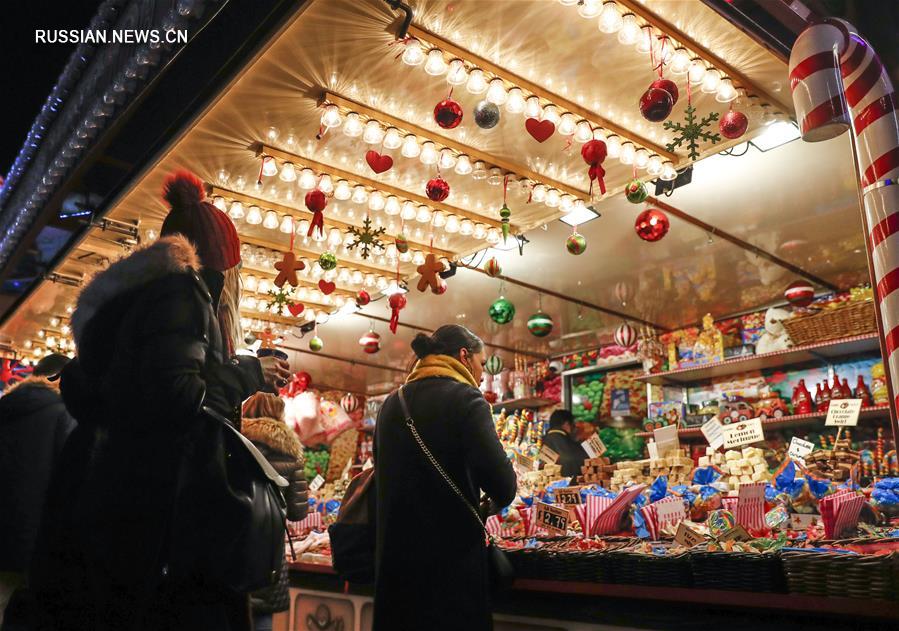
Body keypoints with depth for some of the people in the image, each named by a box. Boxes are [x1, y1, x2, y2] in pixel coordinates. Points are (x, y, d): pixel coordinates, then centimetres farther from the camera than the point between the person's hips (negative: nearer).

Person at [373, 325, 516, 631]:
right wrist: (501, 496, 2)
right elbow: (502, 486, -20)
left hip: (394, 557, 6)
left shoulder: (391, 404, 9)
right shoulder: (465, 399, -10)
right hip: (452, 556, -6)